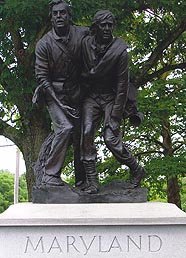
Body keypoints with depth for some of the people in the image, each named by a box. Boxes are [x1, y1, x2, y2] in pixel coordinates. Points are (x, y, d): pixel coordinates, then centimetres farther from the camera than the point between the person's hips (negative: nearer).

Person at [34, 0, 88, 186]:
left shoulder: (83, 34, -6)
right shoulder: (44, 44, -11)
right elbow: (42, 77, -9)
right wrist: (61, 104, -16)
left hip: (76, 92, 3)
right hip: (54, 93, -3)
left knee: (80, 133, 2)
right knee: (65, 128, -21)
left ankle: (82, 180, 13)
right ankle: (50, 175, -12)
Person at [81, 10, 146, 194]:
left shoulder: (120, 51, -14)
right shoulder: (85, 44, -3)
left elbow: (122, 85, -13)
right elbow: (82, 71, 12)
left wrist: (116, 114, -15)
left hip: (111, 97, -3)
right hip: (91, 96, 4)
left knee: (111, 138, -13)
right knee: (87, 133, -13)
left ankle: (136, 170, 11)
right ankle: (92, 182, -9)